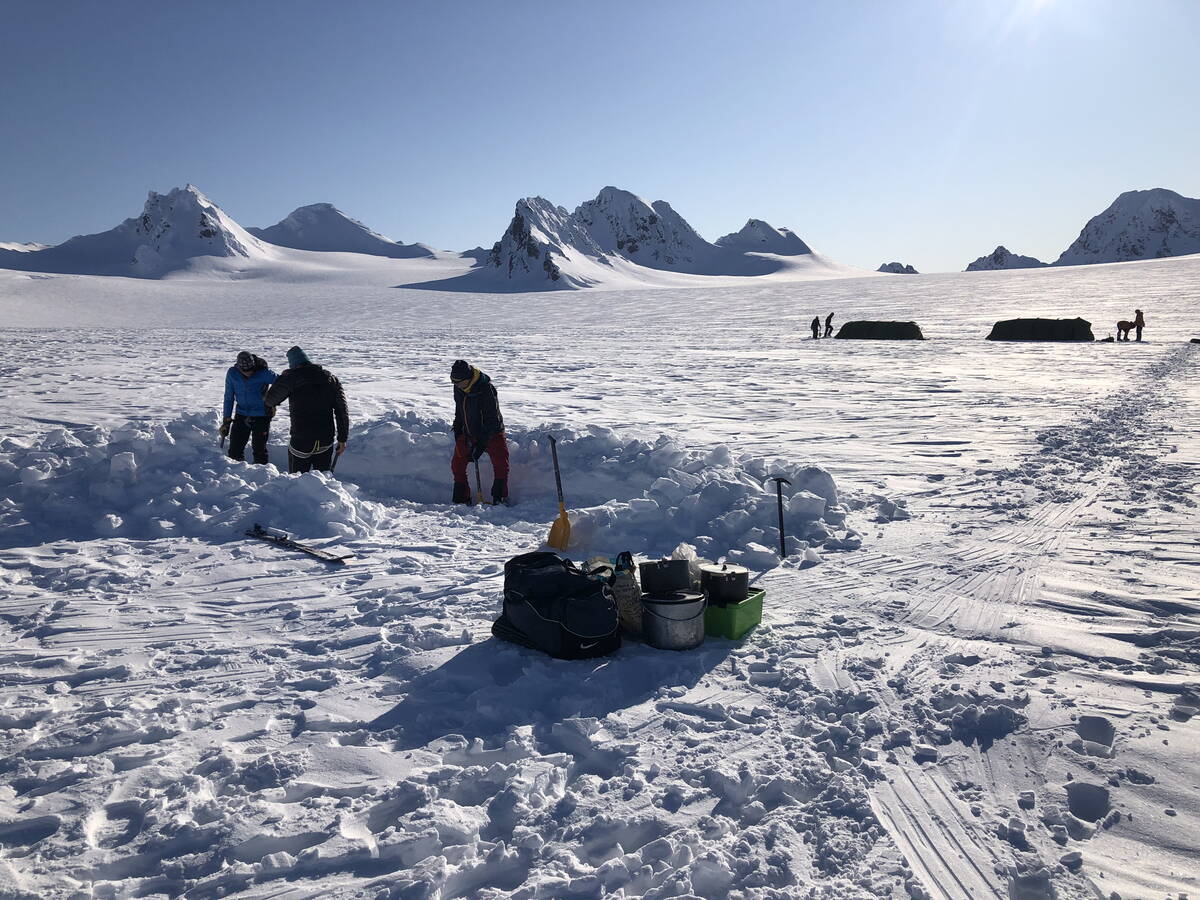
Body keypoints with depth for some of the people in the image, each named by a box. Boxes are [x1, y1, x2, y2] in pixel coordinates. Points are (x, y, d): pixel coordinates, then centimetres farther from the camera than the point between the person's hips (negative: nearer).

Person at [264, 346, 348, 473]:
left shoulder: (291, 377, -6)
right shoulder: (331, 378, 7)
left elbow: (270, 399, 4)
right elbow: (342, 411, 4)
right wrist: (342, 439, 7)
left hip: (301, 441, -4)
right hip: (327, 441, 4)